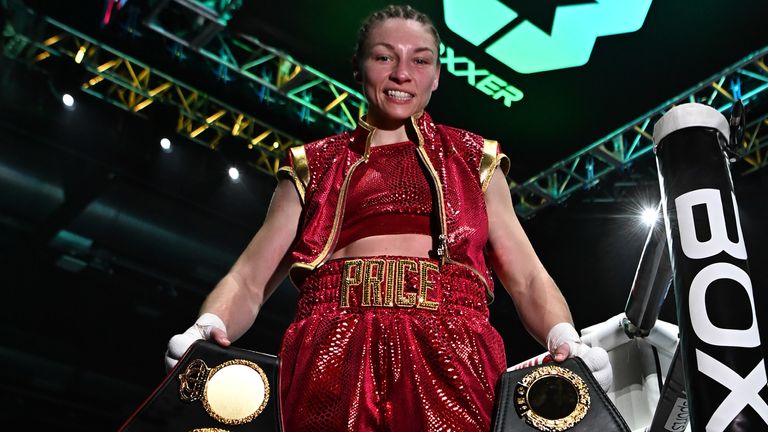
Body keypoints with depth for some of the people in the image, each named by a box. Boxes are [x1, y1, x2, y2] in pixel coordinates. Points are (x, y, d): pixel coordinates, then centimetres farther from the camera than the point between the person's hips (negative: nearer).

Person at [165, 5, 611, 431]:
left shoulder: (474, 162, 20)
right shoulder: (313, 168, 19)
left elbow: (528, 278, 14)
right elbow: (248, 280, 13)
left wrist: (566, 341, -7)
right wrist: (207, 330, -9)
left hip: (452, 361, 1)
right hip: (330, 364, 0)